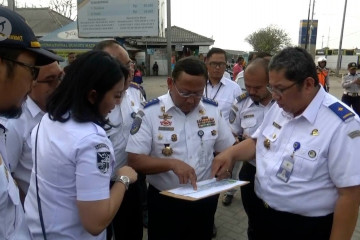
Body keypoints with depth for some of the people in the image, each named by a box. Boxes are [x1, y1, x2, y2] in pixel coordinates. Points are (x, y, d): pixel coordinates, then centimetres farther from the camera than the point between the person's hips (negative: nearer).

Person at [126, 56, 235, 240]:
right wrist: (172, 164, -28)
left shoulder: (213, 110, -1)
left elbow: (226, 149, 8)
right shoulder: (150, 112, -14)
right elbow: (134, 160, -16)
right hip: (164, 202, -3)